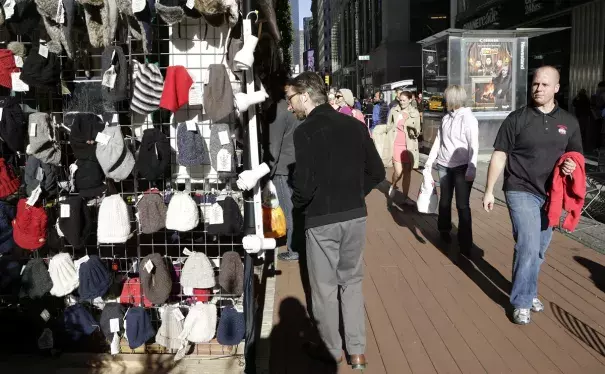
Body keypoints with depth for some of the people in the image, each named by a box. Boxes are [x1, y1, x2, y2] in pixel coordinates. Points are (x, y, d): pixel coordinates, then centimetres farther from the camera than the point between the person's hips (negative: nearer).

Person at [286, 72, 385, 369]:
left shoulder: (306, 131, -14)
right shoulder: (355, 125, 3)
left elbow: (305, 184, -21)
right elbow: (376, 172, 5)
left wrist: (297, 204, 0)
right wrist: (354, 196, 14)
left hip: (322, 220, -5)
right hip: (356, 216, 6)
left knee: (324, 288, 12)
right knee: (352, 282, 19)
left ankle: (332, 350, 28)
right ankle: (357, 351, 24)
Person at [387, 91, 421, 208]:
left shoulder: (415, 113, 1)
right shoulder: (394, 111, 1)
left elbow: (418, 131, 2)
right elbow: (388, 126, 10)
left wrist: (416, 130, -21)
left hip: (409, 145, 1)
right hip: (396, 145, -1)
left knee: (407, 172, 8)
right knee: (398, 171, -12)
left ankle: (406, 197, 19)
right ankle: (392, 187, 19)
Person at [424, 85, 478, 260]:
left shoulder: (468, 118, -10)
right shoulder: (446, 118, 8)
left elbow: (474, 146, -13)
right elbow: (438, 141, 13)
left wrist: (471, 169, -19)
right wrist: (429, 162, 12)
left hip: (462, 167, -6)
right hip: (444, 166, 6)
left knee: (462, 206, -2)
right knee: (445, 201, 16)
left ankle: (465, 246, 5)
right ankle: (444, 231, 36)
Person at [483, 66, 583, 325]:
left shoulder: (569, 122, 5)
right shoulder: (517, 119, -6)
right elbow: (499, 156, -5)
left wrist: (572, 165, -10)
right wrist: (489, 191, -7)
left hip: (550, 194, 4)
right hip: (521, 192, -4)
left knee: (539, 249, 15)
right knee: (528, 247, -11)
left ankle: (529, 292, 34)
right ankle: (521, 302, 3)